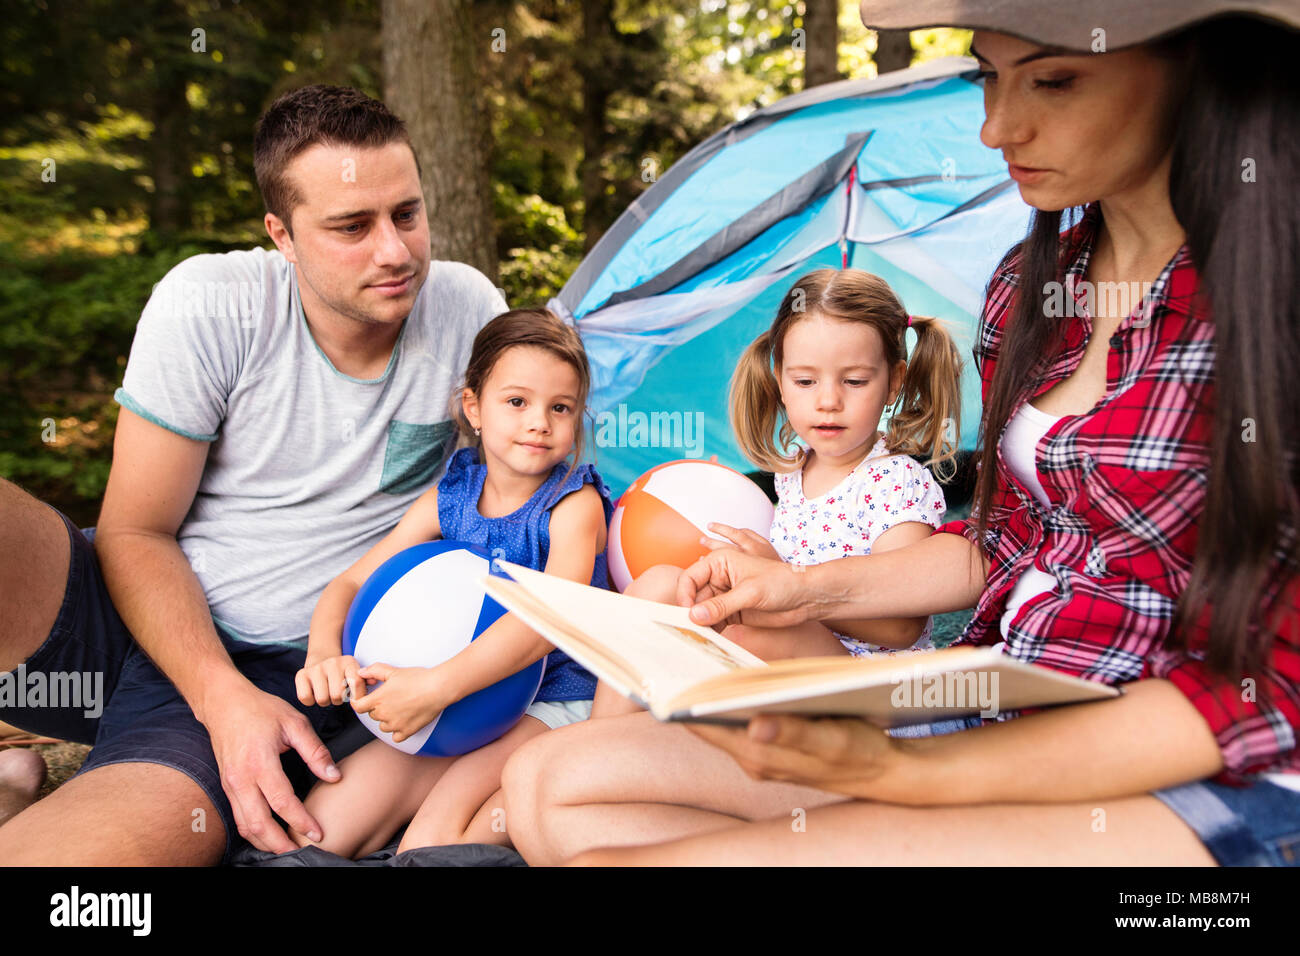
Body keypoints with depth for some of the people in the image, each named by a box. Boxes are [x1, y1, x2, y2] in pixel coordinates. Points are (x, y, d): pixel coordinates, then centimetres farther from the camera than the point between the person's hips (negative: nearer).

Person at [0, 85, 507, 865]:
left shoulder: (468, 308, -5)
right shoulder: (209, 304, -10)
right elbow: (137, 533, -6)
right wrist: (223, 699, -20)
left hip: (295, 673, 0)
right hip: (141, 621, 1)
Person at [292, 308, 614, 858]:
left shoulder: (575, 503, -10)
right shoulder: (448, 499, 4)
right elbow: (349, 584, 5)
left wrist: (438, 685, -37)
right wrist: (324, 654, -19)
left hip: (551, 702, -4)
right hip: (455, 706, 5)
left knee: (435, 832, -25)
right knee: (321, 823, -11)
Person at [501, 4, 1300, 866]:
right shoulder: (1030, 289, 8)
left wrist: (901, 772, -26)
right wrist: (814, 591, 5)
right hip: (1006, 725, 8)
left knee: (606, 853, -26)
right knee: (552, 782, -5)